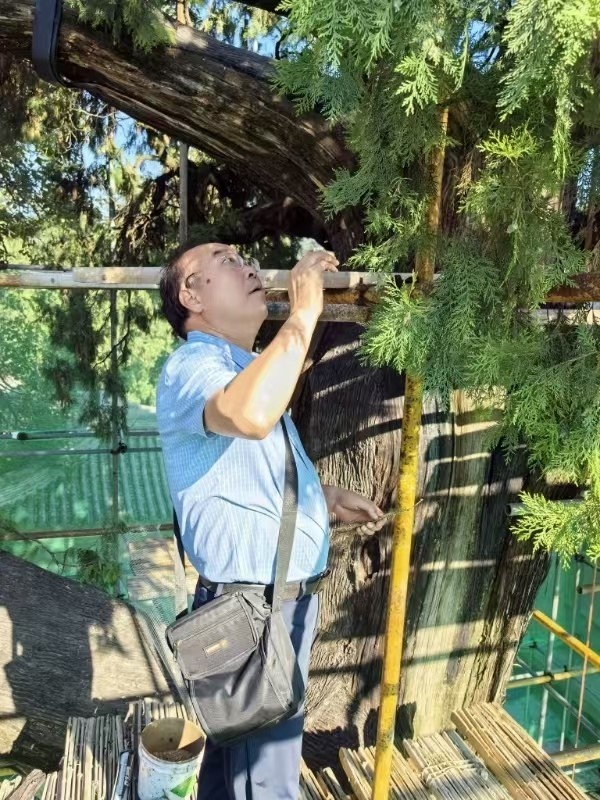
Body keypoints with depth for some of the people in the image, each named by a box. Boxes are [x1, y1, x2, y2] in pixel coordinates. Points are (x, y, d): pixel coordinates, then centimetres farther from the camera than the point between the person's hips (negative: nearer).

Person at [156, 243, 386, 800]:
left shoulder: (244, 370, 14)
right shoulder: (192, 366, -19)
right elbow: (250, 417, -44)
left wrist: (327, 498, 13)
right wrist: (304, 312, -32)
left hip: (288, 595, 9)